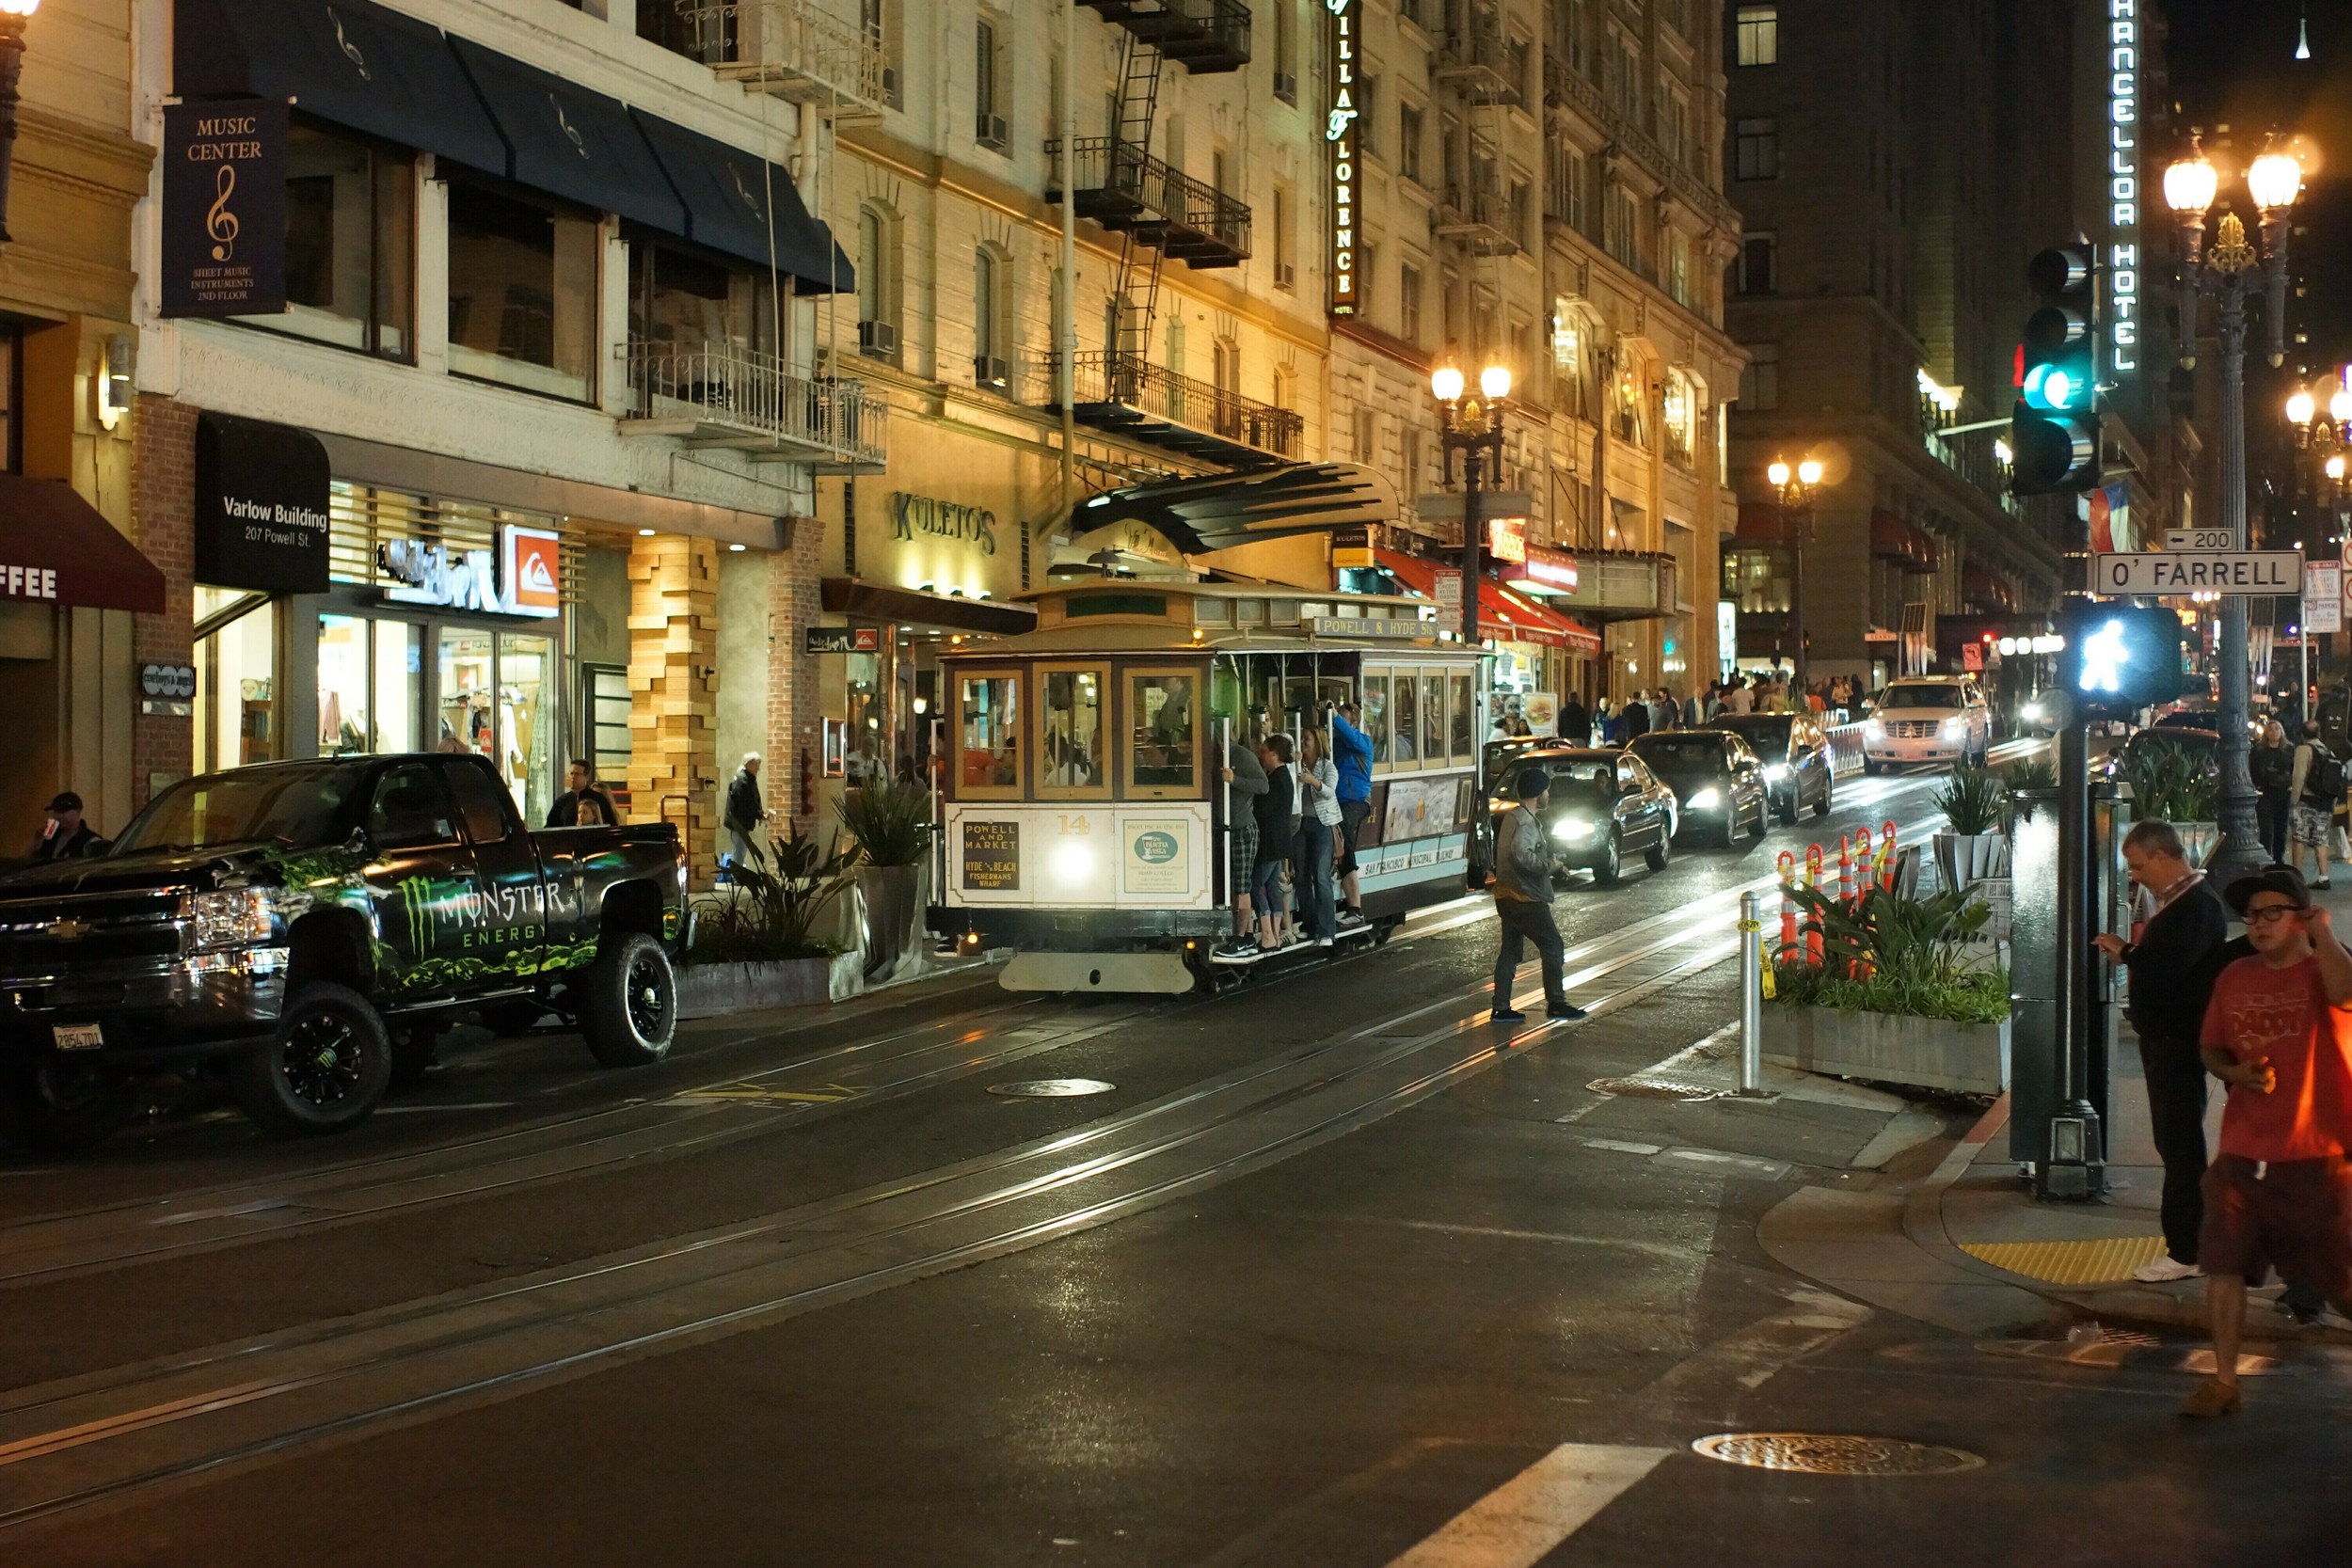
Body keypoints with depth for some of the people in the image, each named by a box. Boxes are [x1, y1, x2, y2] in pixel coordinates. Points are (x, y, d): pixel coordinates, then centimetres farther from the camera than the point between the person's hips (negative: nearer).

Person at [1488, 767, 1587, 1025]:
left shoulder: (1513, 817, 14)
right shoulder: (1526, 821, -17)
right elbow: (1521, 854, -31)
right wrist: (1548, 865, -20)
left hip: (1507, 895, 10)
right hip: (1526, 898, -10)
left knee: (1510, 950, 10)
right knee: (1552, 947, 0)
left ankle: (1501, 1008, 9)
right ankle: (1556, 1003, 4)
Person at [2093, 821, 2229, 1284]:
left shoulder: (2198, 905, -19)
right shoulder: (2175, 902, 13)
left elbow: (2168, 967, -29)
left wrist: (2126, 952, -15)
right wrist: (2132, 951, -1)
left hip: (2181, 1042, -11)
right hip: (2163, 1037, 11)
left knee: (2181, 1145, -5)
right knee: (2175, 1142, 17)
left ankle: (2186, 1252, 0)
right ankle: (2186, 1240, 26)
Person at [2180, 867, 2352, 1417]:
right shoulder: (2235, 978, 9)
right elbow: (2210, 1050, 17)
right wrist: (2235, 1072, -3)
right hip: (2242, 1154, 5)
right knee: (2224, 1263, 2)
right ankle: (2223, 1381, 12)